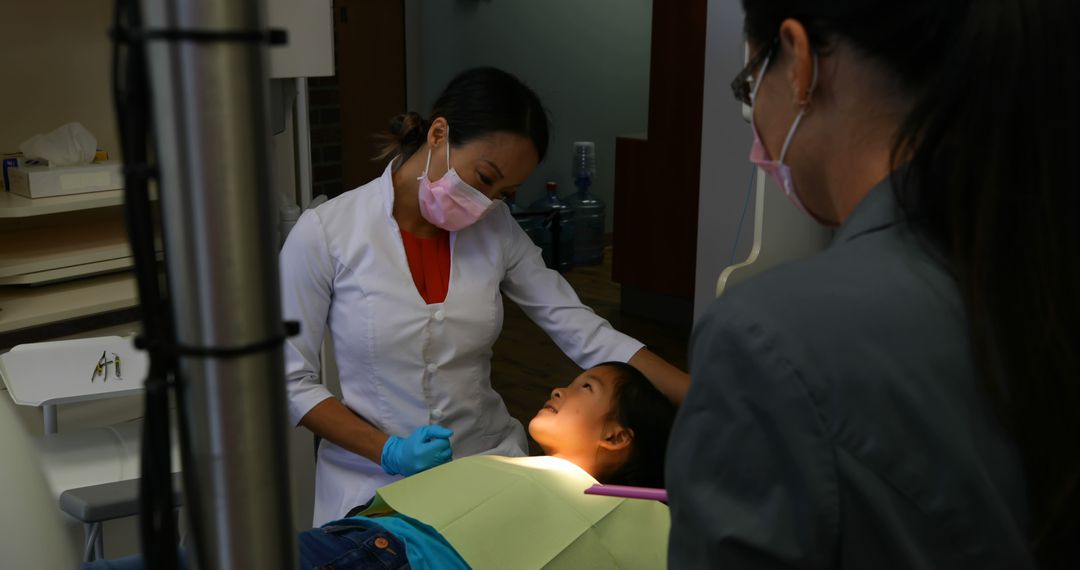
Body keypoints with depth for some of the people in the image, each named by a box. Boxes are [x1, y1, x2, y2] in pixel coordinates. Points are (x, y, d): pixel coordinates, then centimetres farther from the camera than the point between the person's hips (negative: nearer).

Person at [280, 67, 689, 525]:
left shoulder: (496, 231, 0)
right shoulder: (324, 233, -9)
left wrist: (709, 401, -10)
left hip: (490, 467, 3)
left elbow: (585, 333, -2)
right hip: (374, 483, -2)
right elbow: (291, 379, -4)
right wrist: (388, 451, -16)